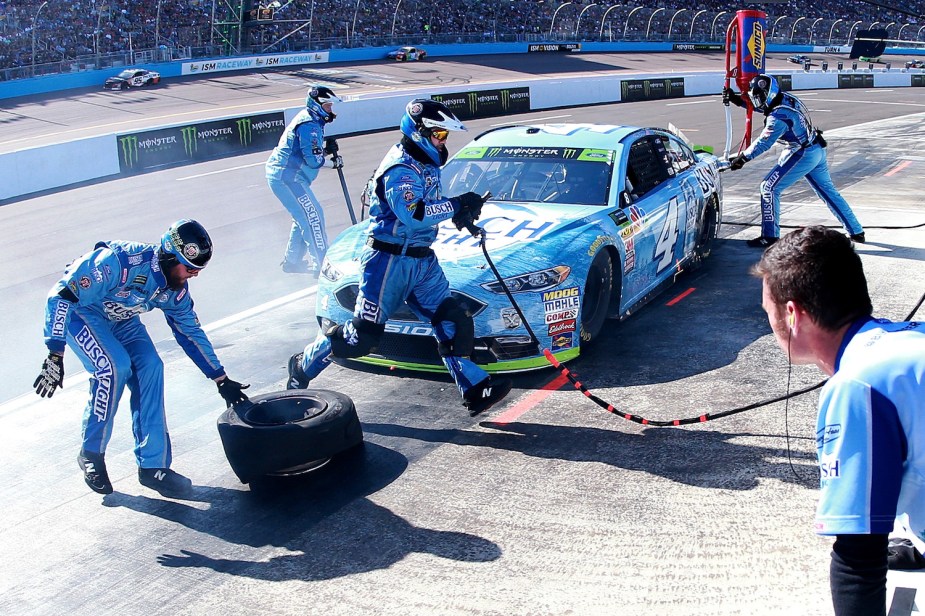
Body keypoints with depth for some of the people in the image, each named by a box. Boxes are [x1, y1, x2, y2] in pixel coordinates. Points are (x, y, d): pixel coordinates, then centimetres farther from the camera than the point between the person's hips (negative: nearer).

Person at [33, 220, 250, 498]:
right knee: (115, 367, -28)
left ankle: (152, 465, -9)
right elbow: (62, 296, -29)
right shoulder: (119, 262, -36)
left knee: (150, 368, -16)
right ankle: (91, 454, -7)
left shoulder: (176, 289, -14)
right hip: (80, 311, -6)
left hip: (122, 319, 6)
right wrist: (55, 357, -30)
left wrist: (222, 380, 3)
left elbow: (191, 332, 1)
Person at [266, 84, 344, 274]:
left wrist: (325, 147, 4)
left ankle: (292, 261, 26)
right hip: (287, 178, -11)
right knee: (313, 216, -8)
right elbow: (313, 159, -23)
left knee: (304, 216, 17)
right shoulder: (309, 125, -18)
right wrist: (334, 163, -7)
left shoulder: (309, 119, 14)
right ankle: (322, 264, -4)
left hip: (280, 175, 11)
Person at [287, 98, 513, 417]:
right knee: (363, 334, -2)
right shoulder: (401, 169, -19)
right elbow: (413, 215, -32)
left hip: (422, 261, 9)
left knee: (451, 321, 2)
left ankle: (476, 390, 6)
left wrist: (460, 213, 3)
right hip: (389, 261, -9)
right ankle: (303, 365, 18)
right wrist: (457, 205, -26)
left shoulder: (426, 165, 11)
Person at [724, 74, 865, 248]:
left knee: (769, 188, -4)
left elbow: (763, 144, -20)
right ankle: (856, 231, 26)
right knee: (828, 190, 19)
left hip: (802, 155, -9)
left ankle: (770, 236, -2)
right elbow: (759, 105, 17)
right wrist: (736, 99, 10)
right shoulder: (785, 97, 0)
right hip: (818, 150, 9)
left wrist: (742, 158, -10)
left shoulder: (778, 116, -25)